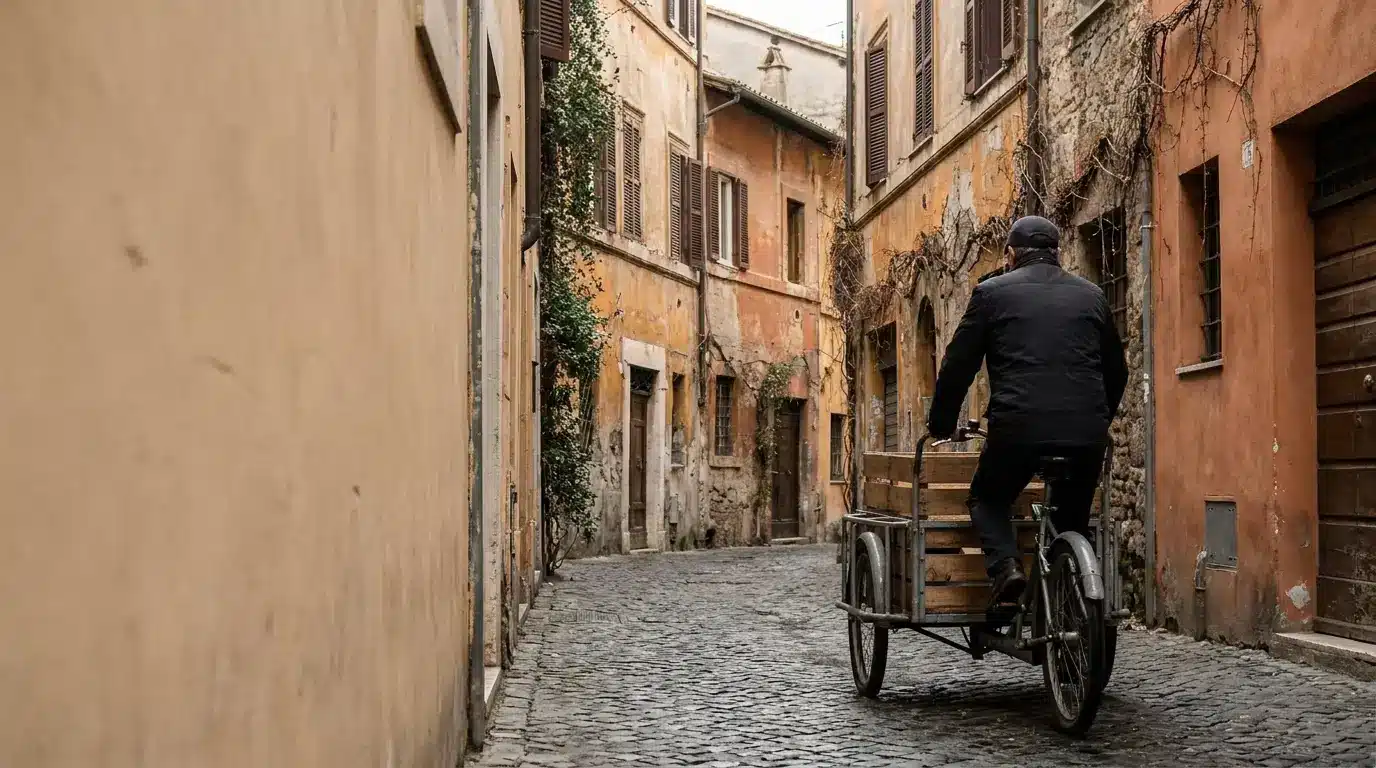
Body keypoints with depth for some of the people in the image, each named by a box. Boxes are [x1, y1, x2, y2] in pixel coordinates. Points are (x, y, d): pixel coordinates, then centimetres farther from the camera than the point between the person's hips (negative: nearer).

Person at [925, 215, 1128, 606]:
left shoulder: (992, 292, 8)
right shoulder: (1092, 295, 18)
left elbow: (958, 366, 8)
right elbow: (1117, 371, 24)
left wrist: (940, 426, 20)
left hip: (1018, 427, -3)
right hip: (1087, 432, 3)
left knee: (987, 500, 20)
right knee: (1073, 520, 18)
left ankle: (1005, 567, -5)